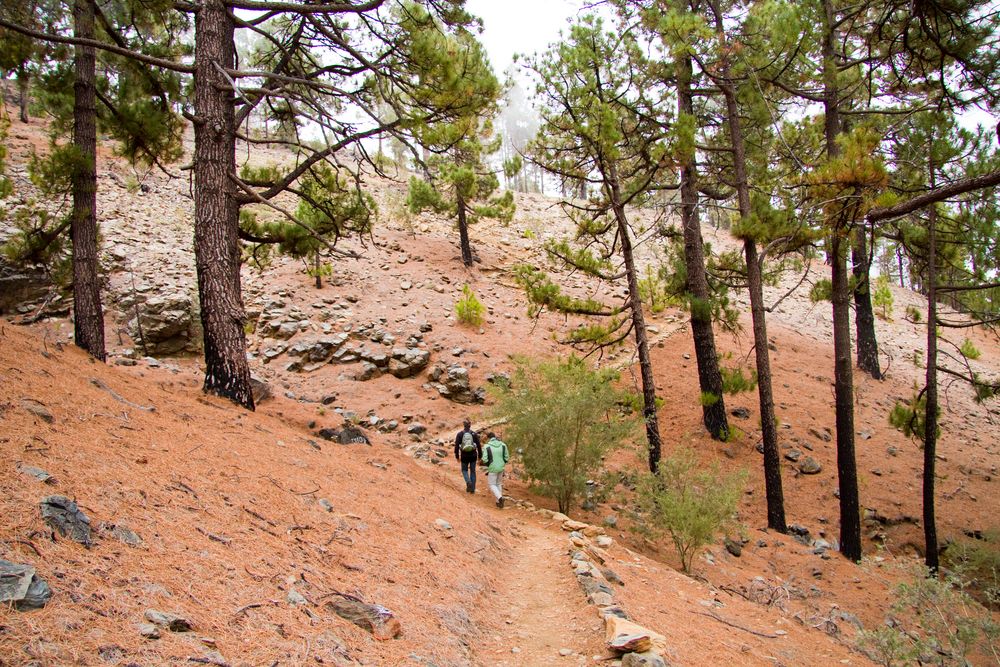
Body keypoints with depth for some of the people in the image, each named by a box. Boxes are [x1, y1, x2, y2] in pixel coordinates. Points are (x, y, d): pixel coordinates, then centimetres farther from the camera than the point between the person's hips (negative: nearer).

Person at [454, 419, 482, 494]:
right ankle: (472, 489, 15)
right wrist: (480, 456, 6)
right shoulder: (474, 434, -4)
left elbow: (456, 446, -6)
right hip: (473, 455, 1)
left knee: (464, 470, 19)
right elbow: (479, 446, -4)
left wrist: (457, 456, 4)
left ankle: (468, 482, -9)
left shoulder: (459, 434, -6)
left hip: (464, 456, -1)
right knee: (473, 471, 15)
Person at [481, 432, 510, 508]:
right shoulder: (503, 445, 0)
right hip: (501, 468, 4)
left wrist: (488, 465, 6)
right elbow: (507, 457, 2)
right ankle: (499, 502, 22)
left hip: (492, 469, -4)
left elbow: (485, 459, -15)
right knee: (499, 484, 21)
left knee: (492, 485, 10)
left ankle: (499, 497, -14)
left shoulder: (487, 446, -12)